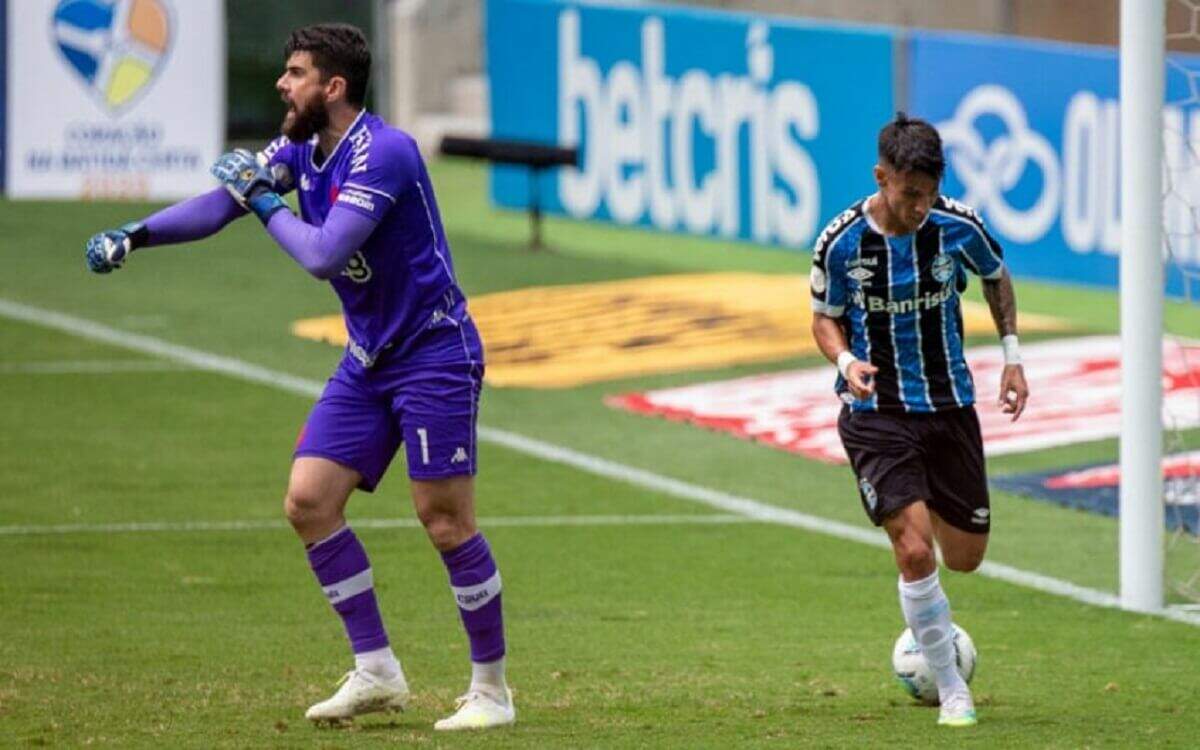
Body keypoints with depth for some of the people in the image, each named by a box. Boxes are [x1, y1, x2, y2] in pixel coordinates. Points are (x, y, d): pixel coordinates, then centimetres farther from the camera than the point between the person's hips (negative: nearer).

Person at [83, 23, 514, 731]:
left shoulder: (383, 153, -22)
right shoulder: (303, 150, 6)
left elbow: (323, 255, -29)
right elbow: (223, 201, 3)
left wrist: (265, 199, -15)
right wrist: (136, 234, -10)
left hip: (435, 355, -9)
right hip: (368, 361, 9)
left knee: (446, 522, -9)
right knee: (309, 500, -1)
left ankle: (493, 690, 3)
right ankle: (376, 672, 6)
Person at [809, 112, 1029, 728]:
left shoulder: (958, 226, -8)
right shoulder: (840, 243, -13)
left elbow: (996, 278, 13)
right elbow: (825, 317, 3)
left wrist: (1011, 355, 7)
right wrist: (845, 360, -17)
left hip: (950, 406, 3)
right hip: (876, 414, -3)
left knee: (964, 557, 8)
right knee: (915, 551, -17)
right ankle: (951, 690, -3)